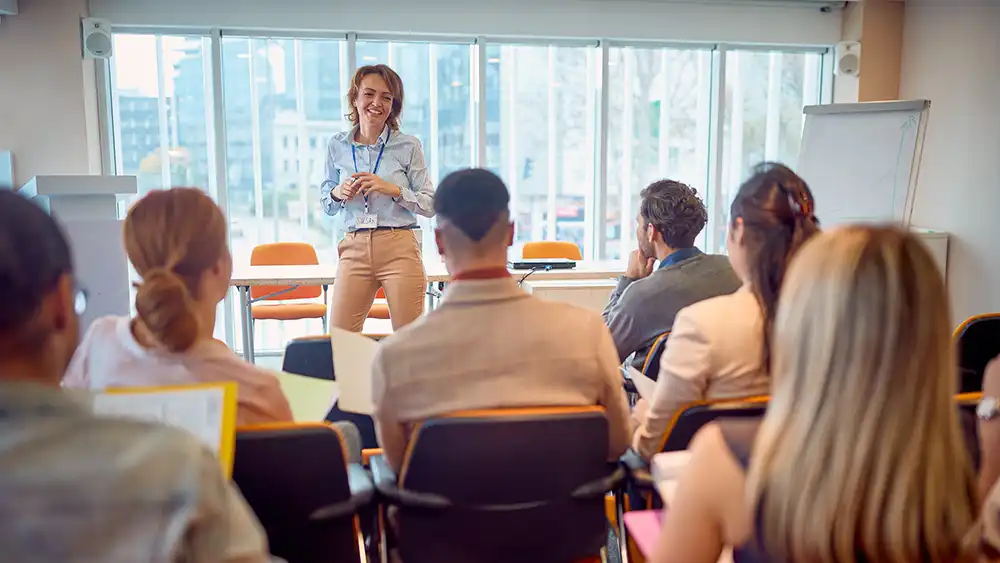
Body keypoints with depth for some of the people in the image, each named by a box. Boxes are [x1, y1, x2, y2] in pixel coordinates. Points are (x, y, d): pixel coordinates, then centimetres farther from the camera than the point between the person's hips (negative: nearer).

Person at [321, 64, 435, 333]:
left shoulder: (408, 146, 1)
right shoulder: (337, 145, 9)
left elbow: (430, 205, 0)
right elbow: (326, 205, 17)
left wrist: (393, 189, -13)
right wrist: (338, 193, -4)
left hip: (399, 248, -2)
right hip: (354, 249, 2)